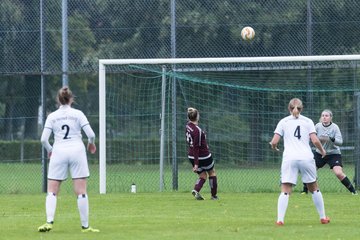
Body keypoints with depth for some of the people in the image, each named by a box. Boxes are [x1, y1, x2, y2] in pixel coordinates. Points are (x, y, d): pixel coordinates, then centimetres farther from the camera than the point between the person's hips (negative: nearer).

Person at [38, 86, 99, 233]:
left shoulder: (52, 116, 5)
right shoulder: (78, 114, 2)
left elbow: (44, 139, -2)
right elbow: (91, 134, -4)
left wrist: (49, 150, 17)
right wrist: (91, 143, 17)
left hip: (59, 152, 1)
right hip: (77, 150, -1)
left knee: (52, 191, 5)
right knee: (81, 191, 1)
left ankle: (49, 222, -12)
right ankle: (85, 226, 3)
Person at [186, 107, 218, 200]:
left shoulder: (188, 125, -3)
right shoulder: (197, 130, -28)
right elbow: (196, 148, -28)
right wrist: (196, 164, -26)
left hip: (192, 156, 7)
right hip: (203, 156, -7)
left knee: (202, 175, 18)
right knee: (212, 173, 17)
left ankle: (196, 190, -9)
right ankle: (214, 195, 23)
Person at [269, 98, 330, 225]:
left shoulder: (283, 122, 8)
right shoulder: (308, 121, 9)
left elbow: (274, 142, 1)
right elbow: (315, 140, -2)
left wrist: (274, 146, 24)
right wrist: (322, 150, 16)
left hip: (289, 158, -1)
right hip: (306, 157, 1)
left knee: (285, 191, -2)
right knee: (314, 188, 16)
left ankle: (280, 219, -16)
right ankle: (323, 217, 22)